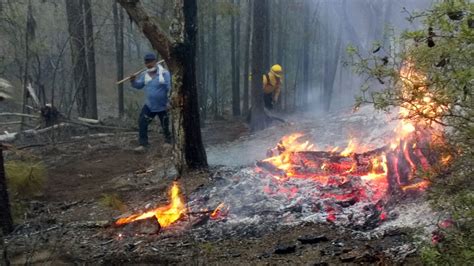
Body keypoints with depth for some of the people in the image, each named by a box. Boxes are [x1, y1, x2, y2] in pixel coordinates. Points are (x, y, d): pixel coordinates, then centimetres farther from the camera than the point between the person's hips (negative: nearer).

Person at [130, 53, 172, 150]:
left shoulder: (164, 73, -14)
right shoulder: (145, 74, 3)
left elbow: (170, 88, -16)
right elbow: (139, 85, 2)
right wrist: (133, 81, -20)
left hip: (162, 106, -4)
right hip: (149, 105, 4)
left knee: (166, 125, 10)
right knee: (142, 122, -6)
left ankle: (168, 142, 32)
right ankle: (143, 143, 1)